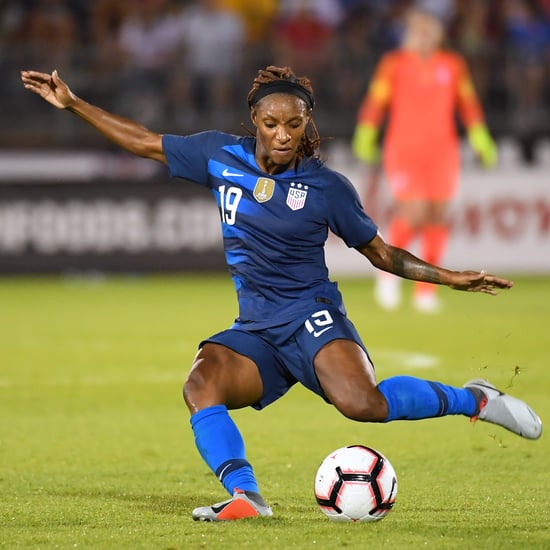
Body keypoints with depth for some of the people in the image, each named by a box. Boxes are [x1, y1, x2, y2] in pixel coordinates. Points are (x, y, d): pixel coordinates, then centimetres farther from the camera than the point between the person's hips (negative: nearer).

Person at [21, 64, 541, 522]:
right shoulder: (220, 155, 5)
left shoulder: (327, 187, -2)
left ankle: (474, 400, -10)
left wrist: (448, 276, 0)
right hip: (254, 329, 4)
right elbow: (144, 142, 15)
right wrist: (73, 104, 13)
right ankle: (244, 496, -34)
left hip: (311, 316, -4)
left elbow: (381, 252, 9)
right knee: (200, 384, -28)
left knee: (361, 403, -31)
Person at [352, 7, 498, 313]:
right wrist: (365, 139, -10)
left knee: (438, 217, -3)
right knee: (414, 213, -16)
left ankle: (426, 290, 6)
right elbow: (375, 103, -1)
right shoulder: (394, 64, 0)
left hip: (442, 154, 3)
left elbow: (468, 105, 12)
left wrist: (481, 139, 5)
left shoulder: (453, 66, 7)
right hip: (403, 151, -3)